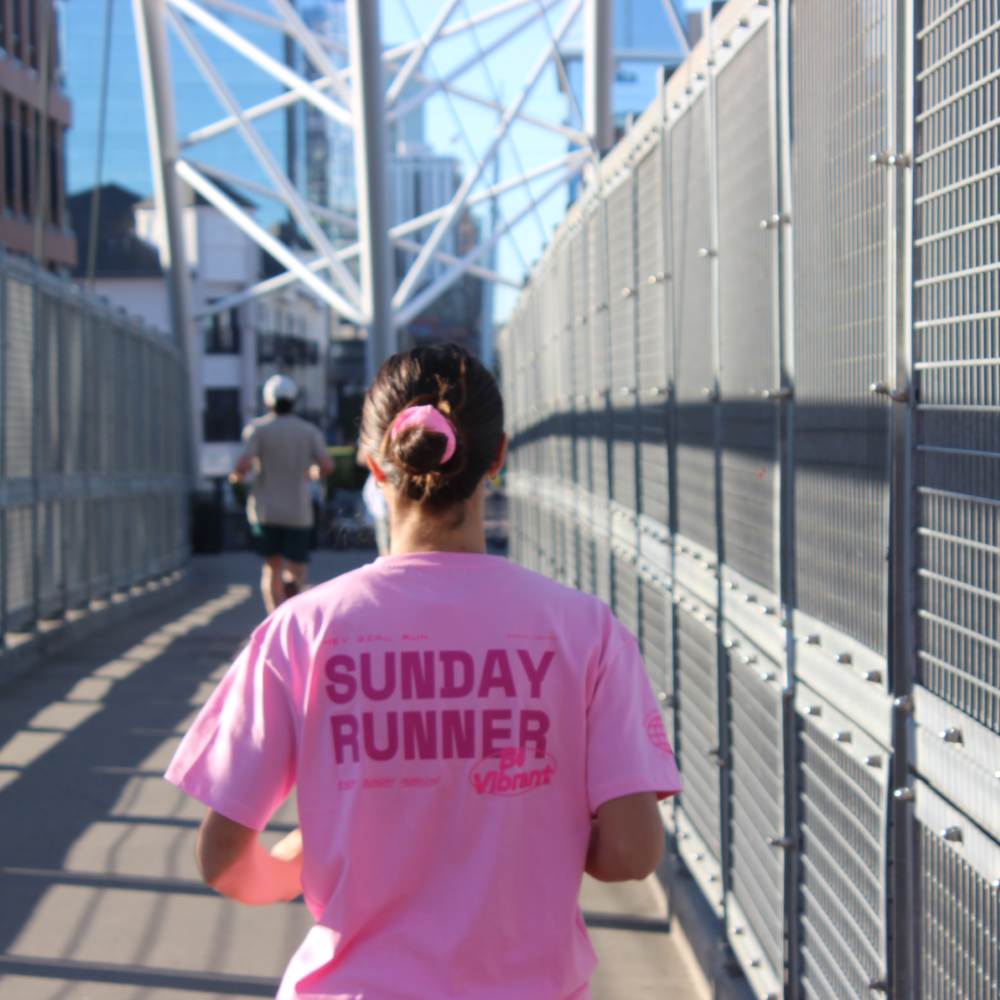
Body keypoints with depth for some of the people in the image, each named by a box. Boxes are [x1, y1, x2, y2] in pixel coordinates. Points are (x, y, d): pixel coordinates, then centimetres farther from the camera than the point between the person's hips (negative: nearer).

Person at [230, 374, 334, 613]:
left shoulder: (257, 428, -2)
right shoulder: (309, 430, 3)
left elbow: (244, 464, -16)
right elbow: (327, 466, -8)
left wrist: (236, 475, 5)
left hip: (264, 510, 0)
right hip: (298, 511, 0)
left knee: (272, 568, 12)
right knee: (298, 568, 8)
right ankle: (293, 583, -27)